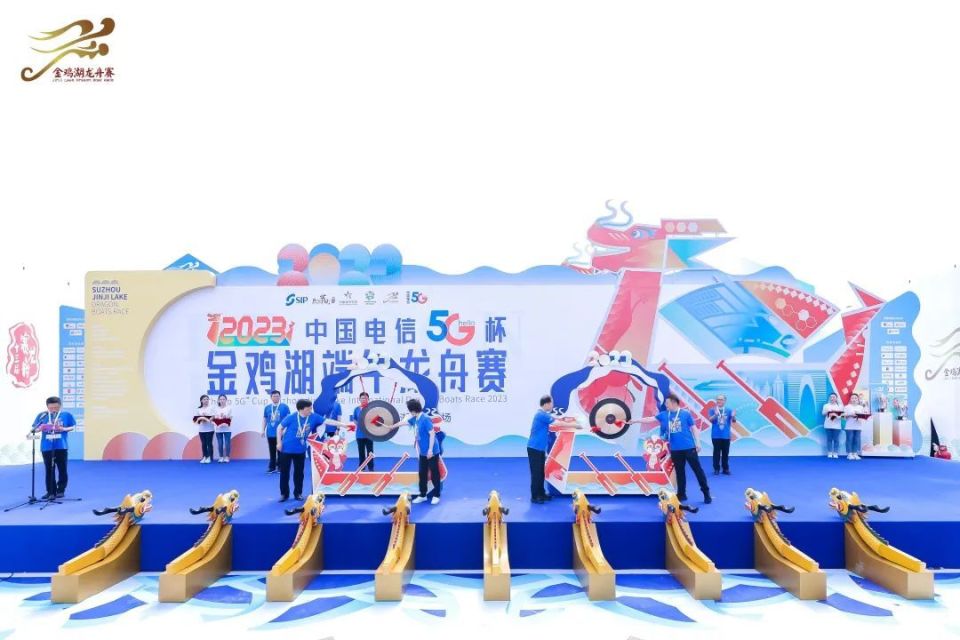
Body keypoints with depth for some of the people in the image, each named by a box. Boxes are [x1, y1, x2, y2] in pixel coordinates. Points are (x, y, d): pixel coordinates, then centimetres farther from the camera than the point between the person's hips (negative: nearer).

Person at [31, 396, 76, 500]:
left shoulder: (66, 415, 0)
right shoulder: (42, 415, 2)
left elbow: (73, 427, 6)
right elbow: (33, 428, 6)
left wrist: (63, 429, -13)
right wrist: (39, 429, -17)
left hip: (61, 447, -1)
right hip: (46, 447, 1)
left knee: (62, 469, 5)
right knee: (49, 470, 7)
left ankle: (61, 490, 19)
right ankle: (51, 492, 15)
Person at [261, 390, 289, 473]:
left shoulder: (284, 407, -2)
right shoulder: (267, 408, 8)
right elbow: (265, 419, 14)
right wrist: (263, 430, 9)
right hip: (270, 433, 3)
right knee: (272, 451, 10)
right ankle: (272, 467, 17)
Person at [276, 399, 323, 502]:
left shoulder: (313, 417, -9)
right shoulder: (291, 417, -16)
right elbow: (280, 428, -6)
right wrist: (279, 442, -8)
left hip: (300, 450, 3)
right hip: (286, 449, -3)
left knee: (299, 472, 10)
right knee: (284, 472, 5)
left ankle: (298, 493, 24)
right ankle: (284, 494, 17)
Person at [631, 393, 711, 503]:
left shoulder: (686, 413, -5)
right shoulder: (664, 415, 4)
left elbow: (693, 428, 0)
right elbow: (650, 419, 5)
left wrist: (697, 443, -1)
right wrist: (635, 421, 3)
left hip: (689, 447, -4)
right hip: (675, 449, 4)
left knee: (697, 469, 1)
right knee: (679, 472, 12)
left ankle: (706, 493, 11)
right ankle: (681, 494, 22)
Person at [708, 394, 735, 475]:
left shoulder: (729, 410, 5)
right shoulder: (713, 410, 1)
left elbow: (734, 421, -4)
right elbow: (710, 419, -13)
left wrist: (733, 416, -28)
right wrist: (715, 414, -35)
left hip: (726, 435, 2)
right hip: (716, 435, -2)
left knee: (725, 453, 8)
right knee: (716, 453, 1)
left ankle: (726, 469, 16)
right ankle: (716, 469, 7)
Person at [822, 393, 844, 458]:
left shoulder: (840, 406, 9)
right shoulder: (826, 405, 10)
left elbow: (842, 414, 2)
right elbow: (823, 413, 3)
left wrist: (836, 415, -16)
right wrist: (827, 412, -15)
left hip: (836, 425, 0)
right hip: (828, 425, 0)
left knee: (836, 439, -2)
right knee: (829, 439, 1)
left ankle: (835, 453, 4)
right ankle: (829, 453, 5)